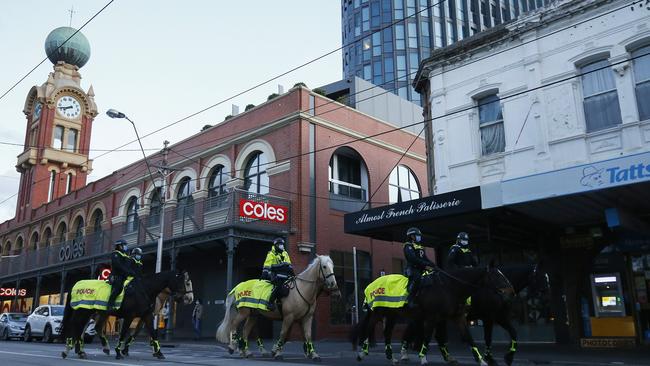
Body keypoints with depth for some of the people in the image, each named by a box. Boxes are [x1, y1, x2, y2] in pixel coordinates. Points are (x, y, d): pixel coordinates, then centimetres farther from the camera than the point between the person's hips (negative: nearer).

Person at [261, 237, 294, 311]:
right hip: (275, 274, -7)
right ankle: (271, 302, -30)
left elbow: (289, 265, 28)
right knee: (278, 285, -31)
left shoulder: (285, 254, 21)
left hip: (285, 274, 7)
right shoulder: (271, 254, 3)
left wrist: (291, 271, 19)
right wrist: (264, 274, -9)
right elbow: (267, 266, -1)